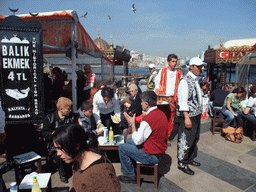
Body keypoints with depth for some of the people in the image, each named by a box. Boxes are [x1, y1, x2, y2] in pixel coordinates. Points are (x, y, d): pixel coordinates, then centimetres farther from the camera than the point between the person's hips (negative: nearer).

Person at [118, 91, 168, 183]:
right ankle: (131, 168, 33)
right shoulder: (161, 113, 1)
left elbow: (137, 140, -20)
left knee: (122, 148, 0)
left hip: (151, 156, -9)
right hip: (159, 151, 9)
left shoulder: (148, 119, -28)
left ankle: (130, 176, 15)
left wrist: (132, 124, -11)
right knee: (128, 140, 19)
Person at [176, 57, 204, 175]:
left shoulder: (196, 80, 14)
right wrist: (187, 118, -26)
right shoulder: (185, 81, -16)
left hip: (196, 115, 10)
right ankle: (182, 163, 16)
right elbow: (182, 101, -22)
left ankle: (190, 159, 38)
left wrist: (199, 113, 17)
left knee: (194, 139, 20)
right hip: (188, 116, -10)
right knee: (185, 140, -1)